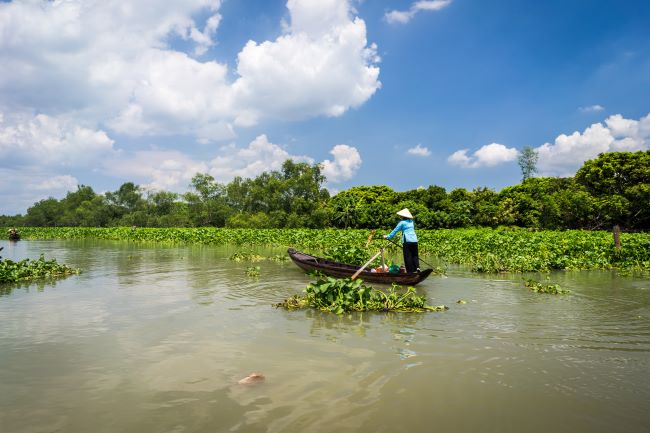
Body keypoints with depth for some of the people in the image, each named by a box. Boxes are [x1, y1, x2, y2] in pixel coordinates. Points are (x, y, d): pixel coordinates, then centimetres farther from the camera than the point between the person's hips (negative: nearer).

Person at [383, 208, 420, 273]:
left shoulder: (402, 222, -2)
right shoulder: (411, 222, 16)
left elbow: (395, 230, 1)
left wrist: (387, 236, 12)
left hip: (407, 241, -5)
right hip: (414, 240, 5)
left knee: (408, 256, 1)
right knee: (415, 255, 14)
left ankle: (411, 271, 0)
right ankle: (417, 267, -6)